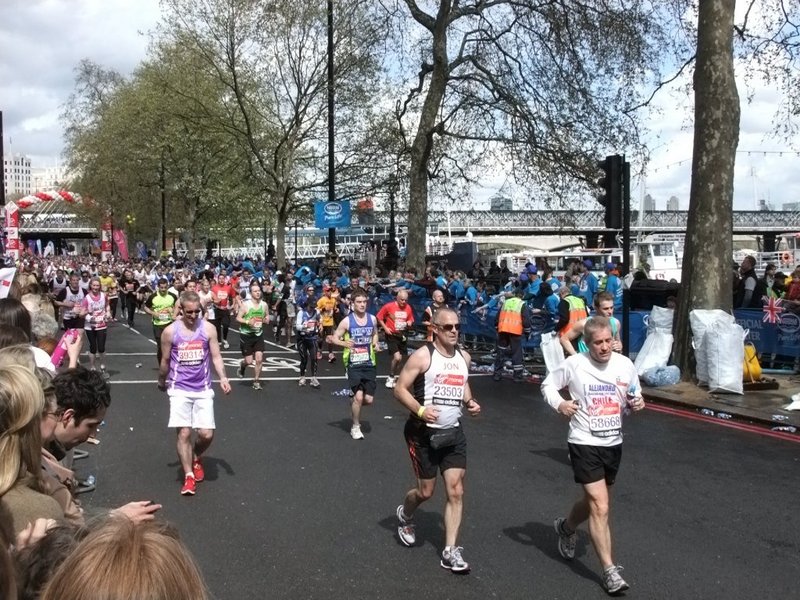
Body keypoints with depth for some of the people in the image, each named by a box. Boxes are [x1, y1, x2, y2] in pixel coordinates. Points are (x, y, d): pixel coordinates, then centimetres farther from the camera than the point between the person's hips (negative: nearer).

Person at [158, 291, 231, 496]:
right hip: (180, 389, -1)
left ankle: (196, 458, 29)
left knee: (207, 434, -2)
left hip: (203, 389, 1)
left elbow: (216, 356, -1)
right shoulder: (170, 331, -5)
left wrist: (223, 378, -15)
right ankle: (188, 476, 1)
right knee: (184, 433, -8)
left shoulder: (208, 328, -3)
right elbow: (165, 361, 9)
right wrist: (162, 382, 20)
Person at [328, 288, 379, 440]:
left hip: (369, 364, 4)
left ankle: (354, 405, 37)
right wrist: (344, 343, -24)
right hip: (354, 364, -4)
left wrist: (375, 344, 0)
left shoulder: (372, 319, 3)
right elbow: (334, 338, -4)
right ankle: (355, 427, 8)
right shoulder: (347, 321, -9)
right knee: (358, 396, -13)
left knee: (368, 400, 1)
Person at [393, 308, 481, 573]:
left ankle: (450, 551, 5)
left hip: (453, 433, 5)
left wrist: (470, 401, 3)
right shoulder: (423, 356, -13)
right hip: (424, 433, -5)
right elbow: (400, 388, -12)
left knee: (456, 491, -2)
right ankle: (405, 515, 40)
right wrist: (420, 410, -27)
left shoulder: (464, 357, 6)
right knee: (426, 491, 5)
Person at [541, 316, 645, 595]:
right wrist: (559, 404, -18)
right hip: (584, 443, -5)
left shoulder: (625, 364, -2)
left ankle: (566, 527, 52)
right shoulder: (574, 364, -12)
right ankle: (609, 570, -1)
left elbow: (633, 398, 12)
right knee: (600, 507, -11)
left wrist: (637, 403, -11)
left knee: (594, 502, 22)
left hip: (613, 443, 5)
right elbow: (548, 384, 1)